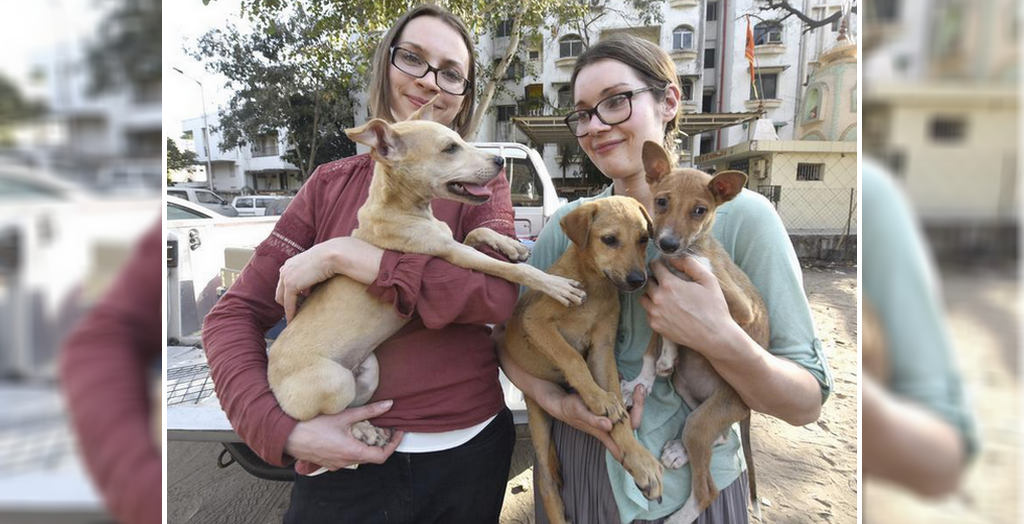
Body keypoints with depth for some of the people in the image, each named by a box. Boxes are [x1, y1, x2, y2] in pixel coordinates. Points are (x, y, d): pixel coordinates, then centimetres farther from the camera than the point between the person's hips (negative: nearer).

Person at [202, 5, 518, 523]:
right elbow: (234, 315, 0)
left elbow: (497, 295, -21)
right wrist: (283, 431, -15)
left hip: (468, 454, 1)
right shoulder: (332, 184, 2)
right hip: (347, 461, 0)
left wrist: (343, 256, -22)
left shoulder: (481, 185, -1)